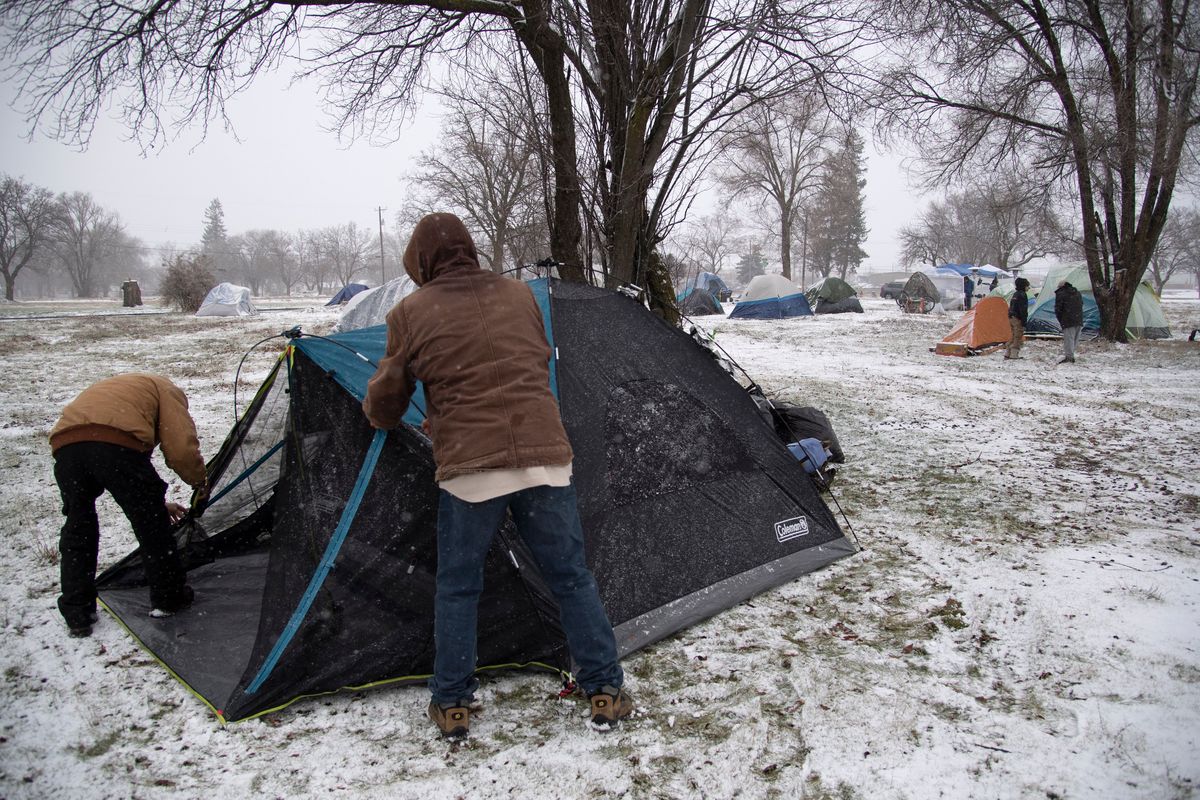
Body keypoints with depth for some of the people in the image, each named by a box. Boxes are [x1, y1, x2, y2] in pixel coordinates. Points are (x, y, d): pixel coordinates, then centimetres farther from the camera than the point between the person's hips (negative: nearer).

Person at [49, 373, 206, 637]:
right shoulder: (166, 390, 23)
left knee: (77, 529, 20)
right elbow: (181, 449, 7)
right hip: (116, 445, -6)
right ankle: (168, 598, 22)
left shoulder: (111, 388, 44)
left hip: (64, 445, 7)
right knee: (151, 524, 11)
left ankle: (77, 615, 23)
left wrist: (156, 503, 49)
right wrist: (200, 480, 26)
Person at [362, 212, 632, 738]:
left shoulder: (411, 313, 5)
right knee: (572, 578, 14)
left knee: (456, 587, 17)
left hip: (469, 468, -2)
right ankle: (605, 694, 21)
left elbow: (385, 399, 12)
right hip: (545, 456, 3)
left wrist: (377, 418, 38)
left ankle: (451, 704, 25)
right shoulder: (520, 295, 15)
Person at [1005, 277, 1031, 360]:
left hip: (1011, 318, 9)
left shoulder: (1015, 294, 17)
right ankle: (1014, 355, -7)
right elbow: (1023, 309, -17)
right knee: (1018, 337, -5)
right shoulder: (1022, 295, -12)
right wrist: (1024, 321, -17)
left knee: (1014, 336, 16)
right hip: (1018, 319, -9)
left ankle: (1008, 354, 16)